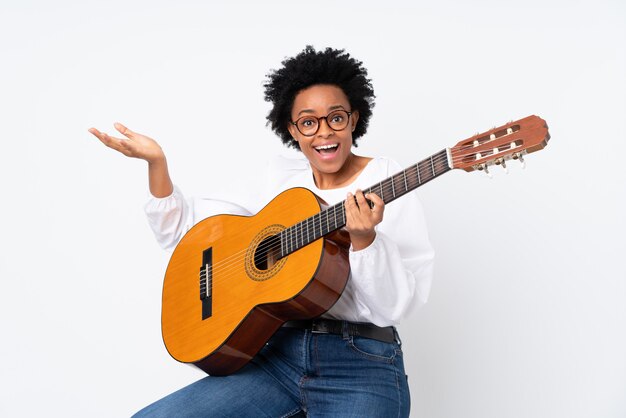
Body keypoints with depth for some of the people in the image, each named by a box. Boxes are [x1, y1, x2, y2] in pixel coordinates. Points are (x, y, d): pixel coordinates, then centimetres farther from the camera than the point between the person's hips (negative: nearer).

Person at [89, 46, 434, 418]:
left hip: (360, 363, -3)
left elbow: (393, 308, -11)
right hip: (277, 354, 4)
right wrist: (156, 161, 2)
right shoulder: (282, 179, 10)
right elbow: (183, 232, 14)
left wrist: (364, 240, -28)